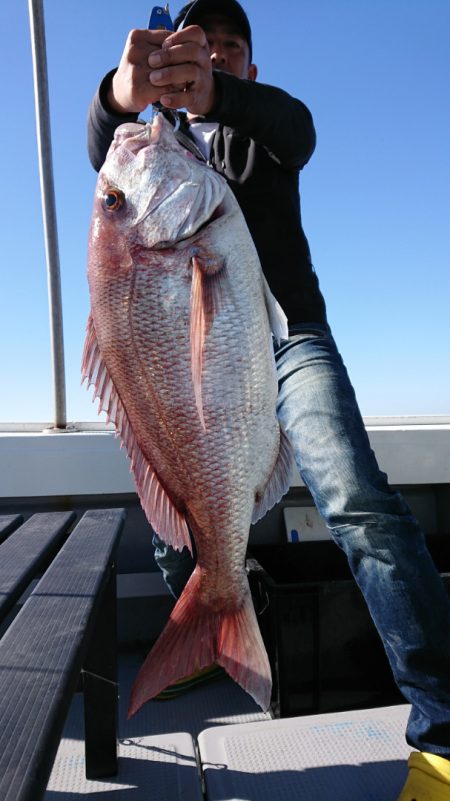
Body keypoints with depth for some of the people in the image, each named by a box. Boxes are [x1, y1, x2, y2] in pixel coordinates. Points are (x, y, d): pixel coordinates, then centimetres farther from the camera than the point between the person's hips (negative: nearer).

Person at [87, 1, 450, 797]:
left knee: (361, 504, -23)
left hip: (289, 335, -2)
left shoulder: (268, 133, 16)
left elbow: (295, 125, -12)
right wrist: (121, 93, -31)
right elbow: (106, 154, -6)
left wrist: (215, 95, -35)